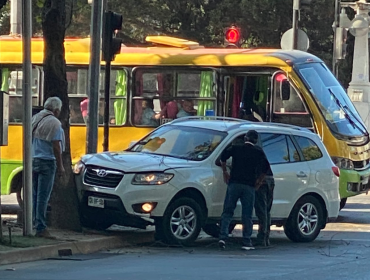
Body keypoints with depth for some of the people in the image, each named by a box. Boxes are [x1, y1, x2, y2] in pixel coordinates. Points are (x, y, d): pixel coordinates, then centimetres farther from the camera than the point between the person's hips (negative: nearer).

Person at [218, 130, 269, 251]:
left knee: (227, 211, 5)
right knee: (247, 215, 5)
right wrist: (258, 181, 9)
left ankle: (223, 237, -9)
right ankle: (247, 242, 3)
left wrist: (225, 172, 6)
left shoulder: (235, 148, 7)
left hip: (234, 183, 0)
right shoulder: (258, 152, 6)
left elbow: (223, 156, -7)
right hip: (249, 186, 0)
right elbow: (265, 168, -3)